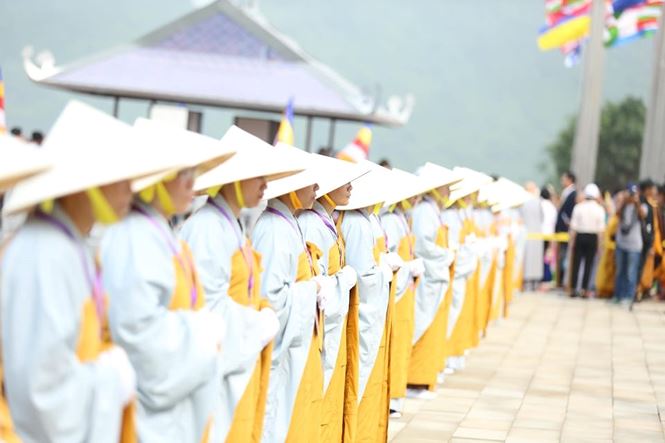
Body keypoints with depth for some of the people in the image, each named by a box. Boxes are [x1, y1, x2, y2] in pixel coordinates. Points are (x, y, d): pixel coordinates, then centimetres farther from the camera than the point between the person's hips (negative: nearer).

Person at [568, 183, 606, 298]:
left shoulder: (578, 207, -3)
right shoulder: (599, 209, -3)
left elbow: (573, 226, -3)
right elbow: (601, 228, -5)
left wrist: (572, 240, 3)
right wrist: (599, 242, 3)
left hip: (580, 237, 1)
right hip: (593, 237, 0)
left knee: (576, 263, 6)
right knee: (589, 264, 4)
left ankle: (573, 289, 6)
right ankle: (585, 290, 3)